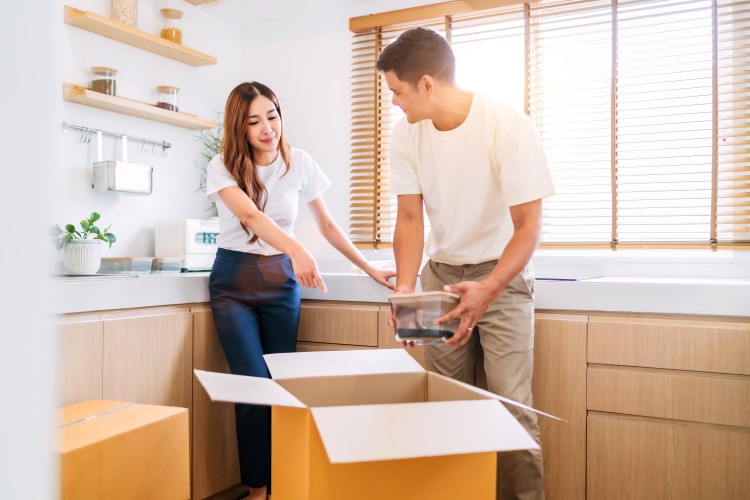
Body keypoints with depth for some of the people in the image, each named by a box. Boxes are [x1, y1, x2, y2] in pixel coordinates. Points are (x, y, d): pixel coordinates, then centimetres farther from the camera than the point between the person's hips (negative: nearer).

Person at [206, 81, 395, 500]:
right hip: (234, 280, -1)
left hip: (280, 278, 2)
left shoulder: (299, 163, -2)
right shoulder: (223, 166, -9)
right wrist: (297, 250, -45)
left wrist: (369, 268, 2)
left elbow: (327, 224, 6)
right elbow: (250, 215, -28)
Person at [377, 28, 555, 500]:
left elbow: (528, 225, -19)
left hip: (503, 274, -3)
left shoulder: (509, 128, -20)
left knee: (511, 405, -11)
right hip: (441, 274, 4)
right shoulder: (407, 134, -7)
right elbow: (410, 218, -2)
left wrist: (488, 290, -34)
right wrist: (405, 288, -17)